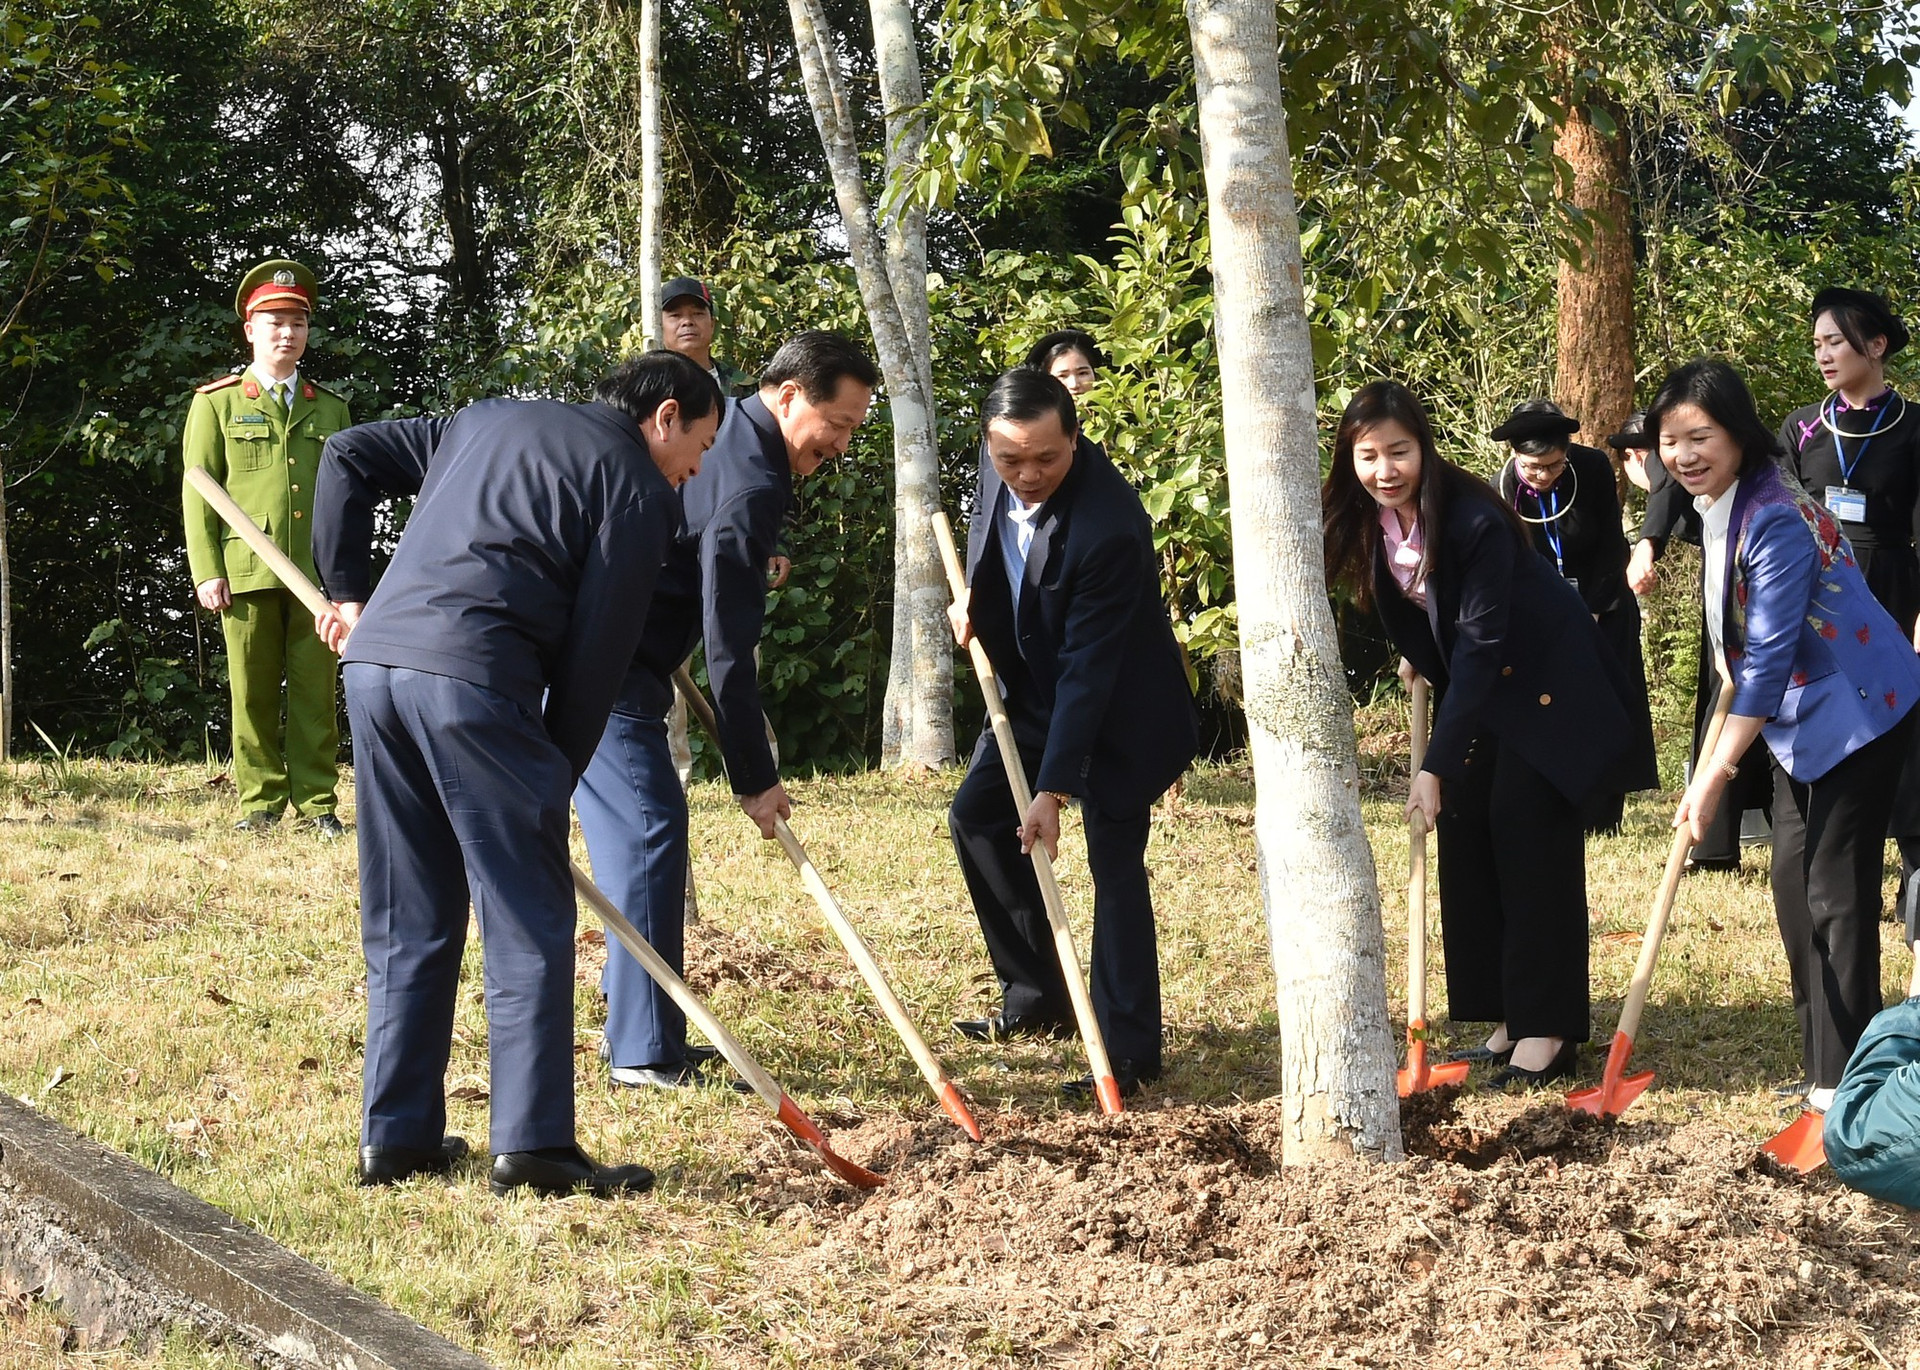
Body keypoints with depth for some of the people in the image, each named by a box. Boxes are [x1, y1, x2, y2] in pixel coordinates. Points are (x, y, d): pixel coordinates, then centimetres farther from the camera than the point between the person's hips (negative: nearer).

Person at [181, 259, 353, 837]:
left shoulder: (331, 409, 16)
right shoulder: (216, 403, 9)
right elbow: (197, 491, 5)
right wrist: (206, 571, -4)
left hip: (318, 573, 2)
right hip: (247, 571, -2)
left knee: (315, 692, 0)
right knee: (253, 692, 1)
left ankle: (316, 804, 4)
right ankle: (259, 802, 8)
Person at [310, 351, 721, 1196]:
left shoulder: (486, 421, 28)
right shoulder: (640, 488, 7)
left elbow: (348, 458, 25)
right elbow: (598, 650, 1)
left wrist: (345, 588, 26)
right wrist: (557, 775, 7)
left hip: (374, 660, 7)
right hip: (474, 680, -7)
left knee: (407, 924, 13)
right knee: (529, 924, 0)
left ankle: (395, 1136, 16)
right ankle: (533, 1145, -2)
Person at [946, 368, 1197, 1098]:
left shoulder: (1107, 524, -34)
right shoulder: (999, 475, -11)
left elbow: (1087, 669, -33)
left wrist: (1053, 790, -32)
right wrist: (972, 598, -4)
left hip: (1117, 710, -8)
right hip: (1034, 690, 8)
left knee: (1114, 863, -11)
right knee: (977, 815, 10)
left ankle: (1129, 1051, -4)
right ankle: (1038, 997, 21)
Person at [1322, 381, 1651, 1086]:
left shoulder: (1474, 520, -30)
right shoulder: (1366, 522, -9)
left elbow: (1481, 642, -32)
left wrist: (1437, 764, -34)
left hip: (1543, 683, -8)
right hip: (1472, 685, 8)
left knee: (1528, 837, -10)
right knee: (1461, 830, 5)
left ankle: (1549, 1029, -3)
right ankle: (1507, 1022, 13)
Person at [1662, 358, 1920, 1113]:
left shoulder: (1774, 520, -27)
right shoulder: (1717, 504, 2)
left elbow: (1769, 654, -29)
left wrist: (1715, 773, -28)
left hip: (1855, 711, -10)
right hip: (1797, 713, 10)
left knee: (1837, 894, -7)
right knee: (1794, 887, 12)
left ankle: (1844, 1080, -1)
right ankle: (1821, 1065, 21)